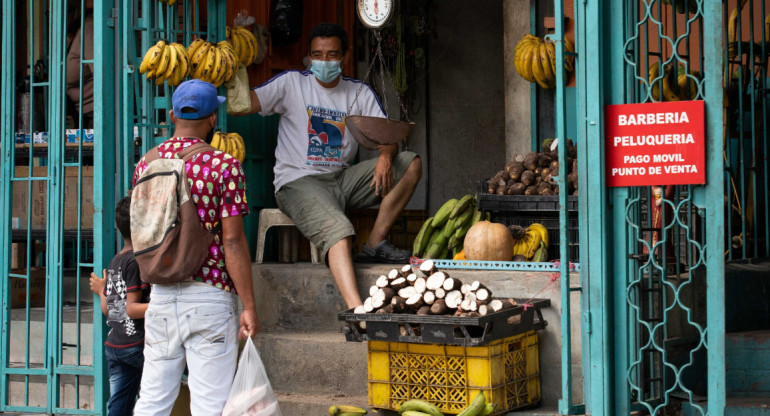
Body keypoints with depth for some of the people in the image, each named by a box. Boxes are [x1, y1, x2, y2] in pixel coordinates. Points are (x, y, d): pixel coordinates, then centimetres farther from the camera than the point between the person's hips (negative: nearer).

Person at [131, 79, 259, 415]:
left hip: (161, 296, 5)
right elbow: (233, 242, -12)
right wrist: (248, 306, -8)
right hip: (209, 296, -5)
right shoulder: (224, 166, -8)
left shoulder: (145, 165, 7)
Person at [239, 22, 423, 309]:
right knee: (338, 230, -34)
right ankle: (356, 310, -47)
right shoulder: (291, 84, 1)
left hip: (343, 179, 5)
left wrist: (385, 155, -20)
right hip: (298, 181, -5)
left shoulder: (359, 92, 12)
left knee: (411, 163, -10)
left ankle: (375, 244, -12)